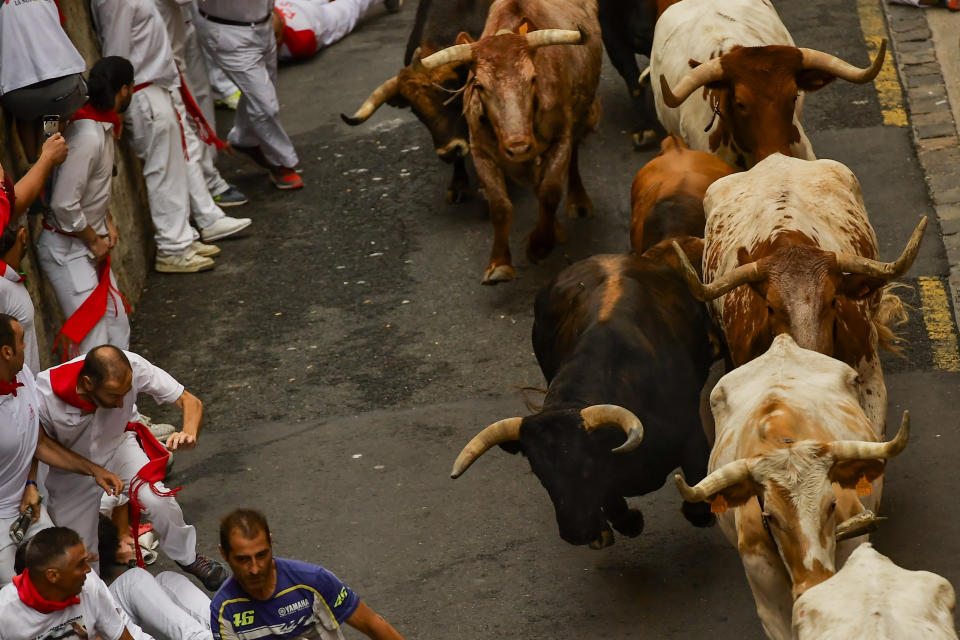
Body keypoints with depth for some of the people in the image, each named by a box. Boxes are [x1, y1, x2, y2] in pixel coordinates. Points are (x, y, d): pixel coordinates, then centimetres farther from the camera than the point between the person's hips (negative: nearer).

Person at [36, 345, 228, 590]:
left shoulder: (132, 368, -33)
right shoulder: (44, 396, -37)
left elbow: (190, 402, -26)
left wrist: (188, 433, -45)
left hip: (117, 445, 1)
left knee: (158, 499, -25)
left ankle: (187, 557, 5)